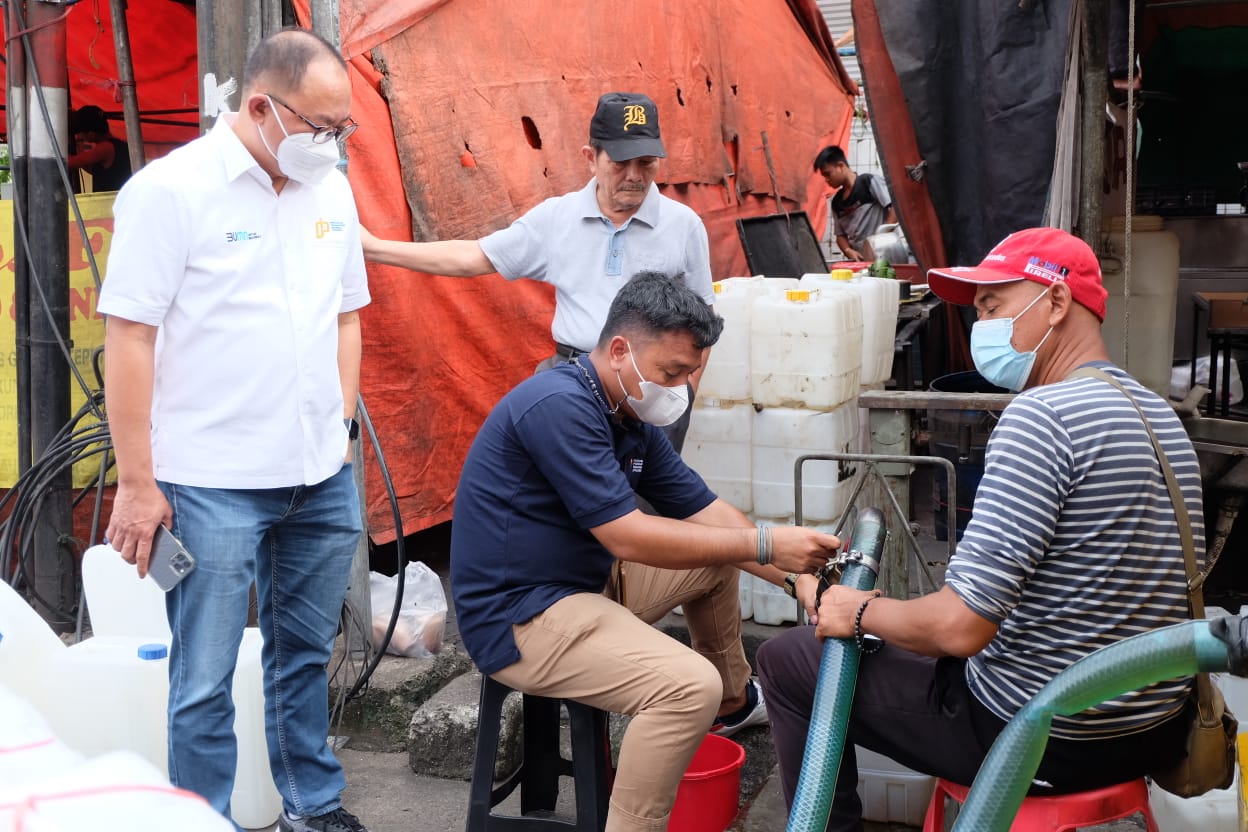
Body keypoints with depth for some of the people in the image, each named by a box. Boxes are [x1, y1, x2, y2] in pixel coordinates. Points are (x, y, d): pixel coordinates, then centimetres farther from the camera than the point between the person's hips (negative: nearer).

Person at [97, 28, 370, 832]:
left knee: (307, 656, 18)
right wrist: (137, 482, -12)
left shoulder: (330, 191, 8)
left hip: (323, 478, 6)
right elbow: (128, 338, -11)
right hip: (213, 484, -6)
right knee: (206, 681, 2)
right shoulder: (171, 189, -11)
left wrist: (341, 424, 11)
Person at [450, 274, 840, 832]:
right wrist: (765, 544, -24)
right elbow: (626, 537, -26)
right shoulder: (560, 406, -23)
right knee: (690, 683, -28)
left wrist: (797, 573, -7)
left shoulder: (632, 419, 6)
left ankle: (730, 698, 37)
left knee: (719, 557, 20)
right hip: (519, 617, -10)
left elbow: (707, 513, 6)